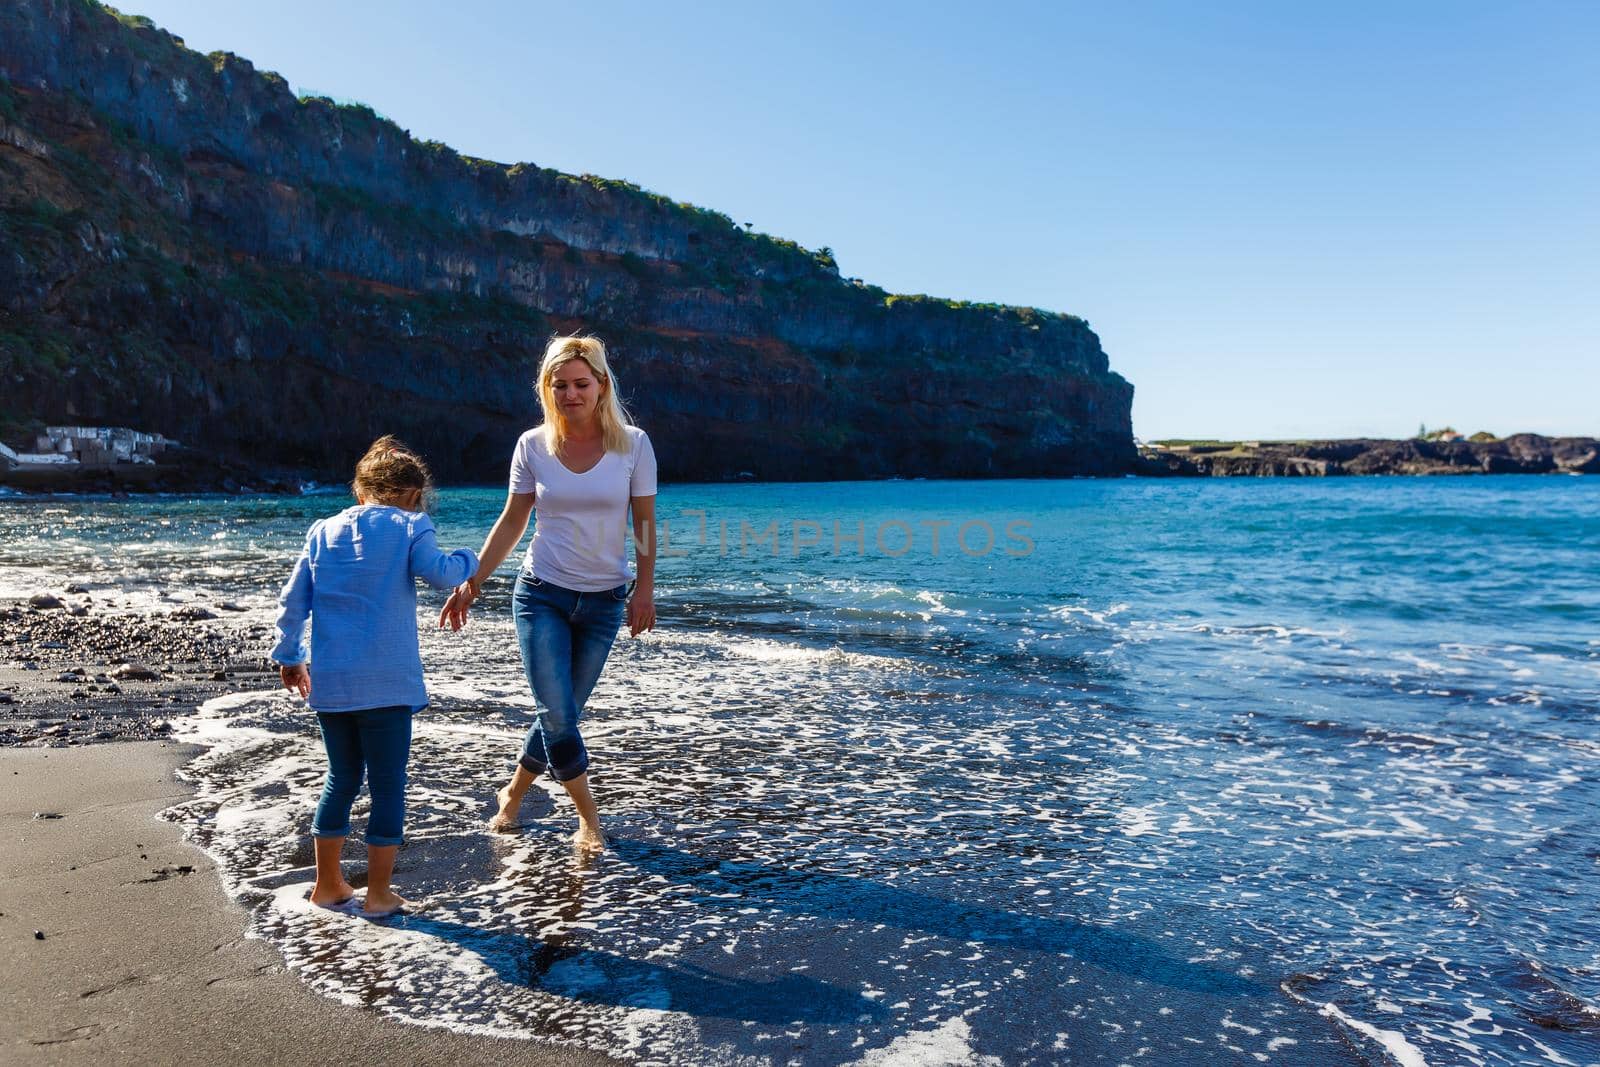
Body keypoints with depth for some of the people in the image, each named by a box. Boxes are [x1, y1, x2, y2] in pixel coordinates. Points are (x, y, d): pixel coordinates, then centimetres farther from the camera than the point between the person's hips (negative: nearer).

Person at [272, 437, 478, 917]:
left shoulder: (323, 530, 12)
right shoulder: (410, 527, -2)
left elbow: (292, 600, 13)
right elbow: (439, 573, -17)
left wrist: (289, 655, 21)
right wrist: (467, 560, 3)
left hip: (328, 680, 5)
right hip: (386, 680, -5)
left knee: (342, 777, 18)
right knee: (388, 783, 4)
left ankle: (328, 884, 26)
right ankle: (379, 893, 9)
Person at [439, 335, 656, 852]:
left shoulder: (632, 444, -5)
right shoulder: (532, 446, -3)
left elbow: (644, 522, 0)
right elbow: (512, 521, 5)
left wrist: (644, 589, -6)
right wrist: (472, 582, 2)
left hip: (604, 600, 1)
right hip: (541, 593, 0)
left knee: (563, 714, 9)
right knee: (558, 717, -8)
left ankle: (513, 794, 35)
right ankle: (589, 818, 12)